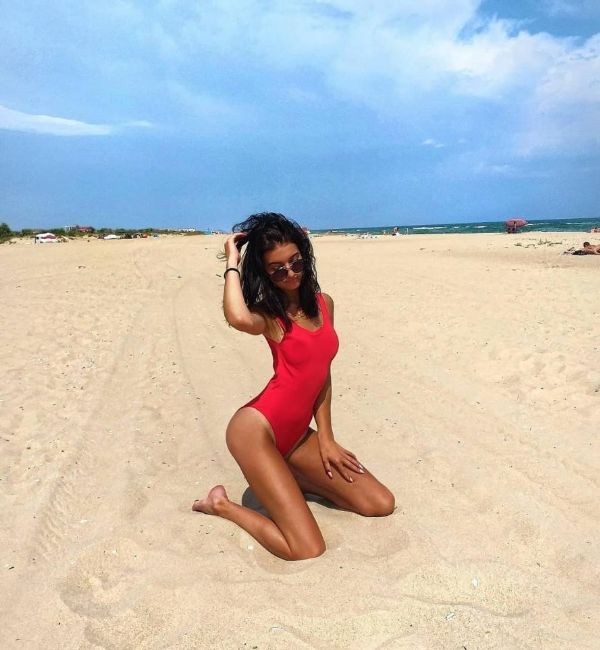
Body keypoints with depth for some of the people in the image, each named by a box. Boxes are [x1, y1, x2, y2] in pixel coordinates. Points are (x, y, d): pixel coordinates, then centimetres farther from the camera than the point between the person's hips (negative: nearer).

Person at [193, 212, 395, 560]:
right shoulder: (268, 314, -10)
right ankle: (223, 504, 9)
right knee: (308, 551, -13)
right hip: (256, 429, -7)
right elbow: (238, 318, -38)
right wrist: (232, 263, -19)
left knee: (381, 504, 8)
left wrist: (325, 438, 9)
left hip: (296, 436, 7)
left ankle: (286, 478, 20)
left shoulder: (324, 304, 8)